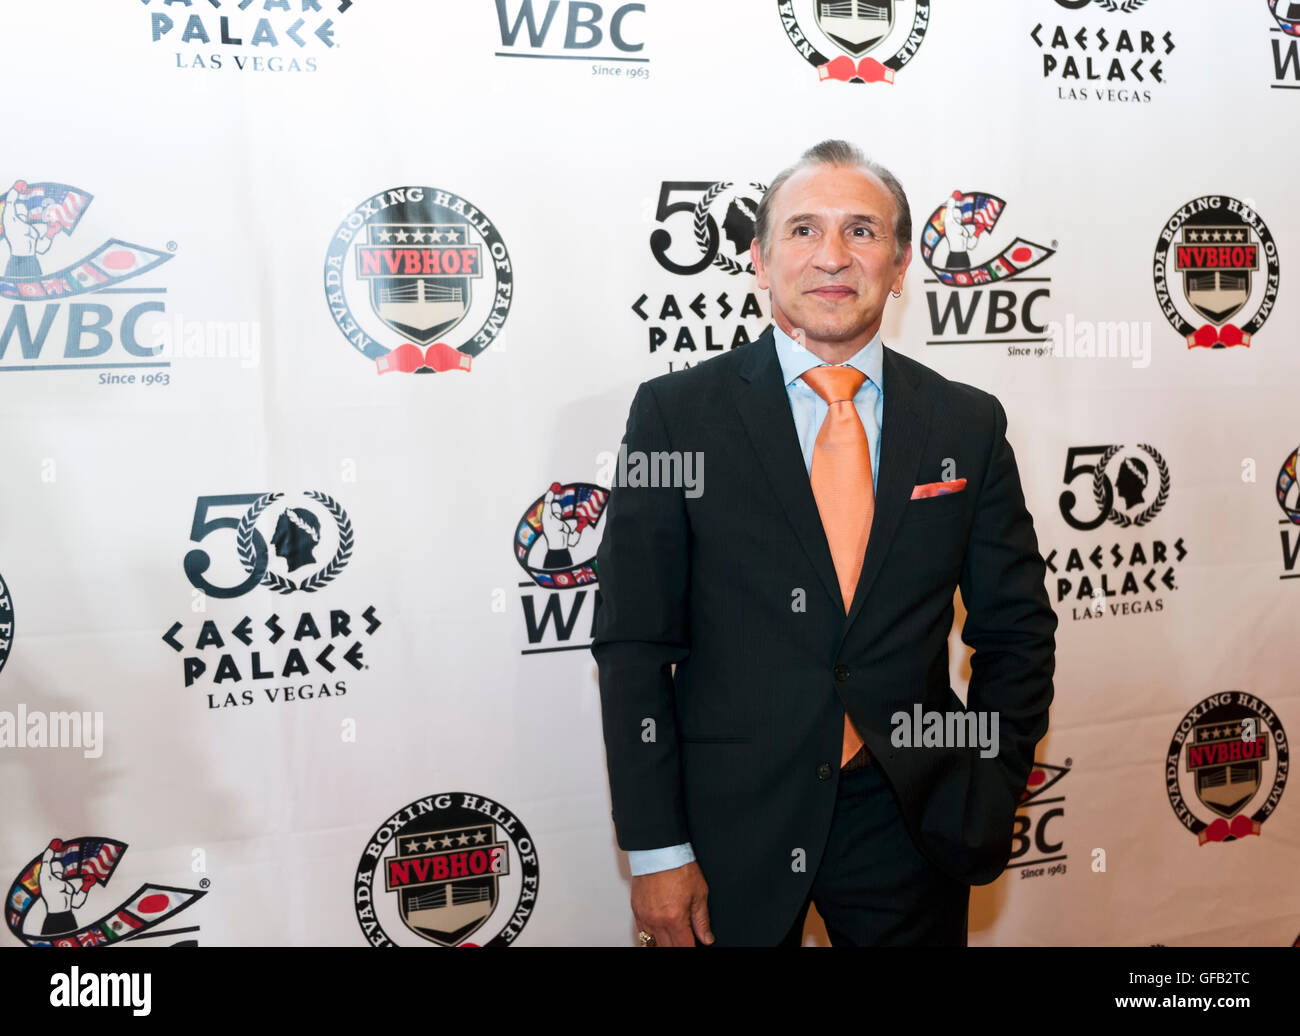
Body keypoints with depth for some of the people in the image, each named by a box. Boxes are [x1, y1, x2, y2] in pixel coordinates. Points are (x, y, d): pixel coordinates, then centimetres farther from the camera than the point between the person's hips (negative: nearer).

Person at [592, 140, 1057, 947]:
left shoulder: (968, 424, 1)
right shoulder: (676, 413, -5)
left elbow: (1016, 633, 7)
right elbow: (633, 645, -7)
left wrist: (984, 806, -1)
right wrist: (656, 850, -9)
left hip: (913, 822, 2)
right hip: (729, 824, -2)